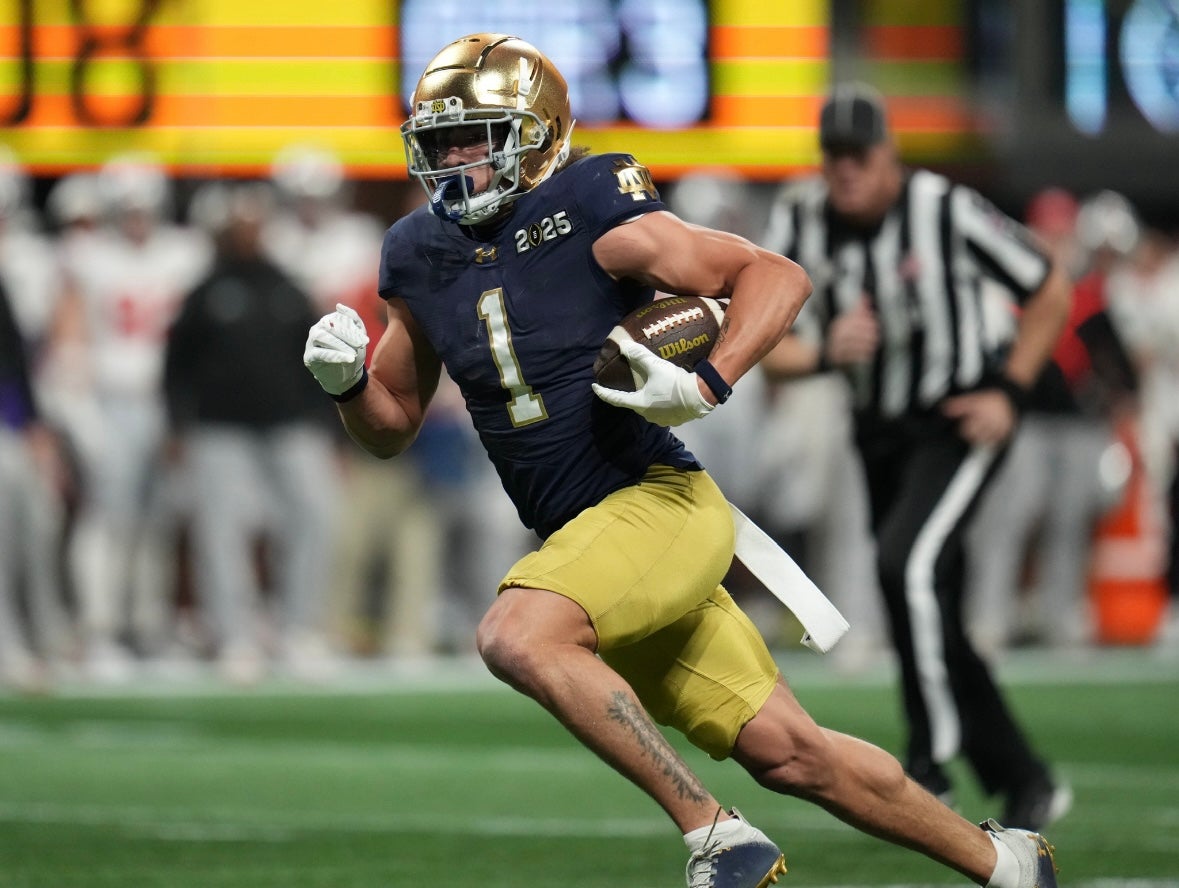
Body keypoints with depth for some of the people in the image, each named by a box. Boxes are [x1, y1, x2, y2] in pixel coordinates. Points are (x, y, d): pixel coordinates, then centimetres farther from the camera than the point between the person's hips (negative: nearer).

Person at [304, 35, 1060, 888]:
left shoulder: (591, 219, -11)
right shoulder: (425, 259, 9)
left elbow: (779, 276, -12)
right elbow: (392, 427, 19)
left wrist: (706, 387, -26)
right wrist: (348, 381, -3)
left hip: (659, 500, -7)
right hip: (580, 536, 7)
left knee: (517, 635, -30)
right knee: (785, 754, 6)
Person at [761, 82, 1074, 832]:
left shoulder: (948, 211, -18)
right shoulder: (802, 221, -7)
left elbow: (1050, 291, -5)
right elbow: (769, 351, -4)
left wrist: (1009, 391, -11)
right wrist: (826, 349, -25)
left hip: (962, 423, -6)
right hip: (882, 430, 6)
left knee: (907, 562, -27)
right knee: (933, 626, 8)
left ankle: (933, 762, -20)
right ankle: (1025, 783, 22)